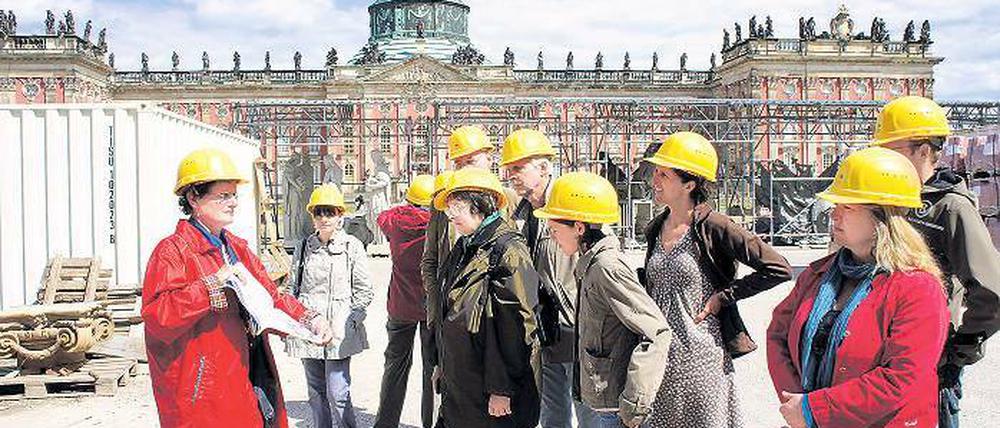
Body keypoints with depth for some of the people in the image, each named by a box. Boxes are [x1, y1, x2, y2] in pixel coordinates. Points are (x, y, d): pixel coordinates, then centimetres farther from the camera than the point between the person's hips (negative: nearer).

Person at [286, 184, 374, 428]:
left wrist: (348, 322, -7)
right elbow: (293, 288, 15)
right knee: (316, 392, 11)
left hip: (339, 330, -4)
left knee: (337, 393, -8)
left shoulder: (352, 246, -1)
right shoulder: (304, 248, 9)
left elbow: (364, 291, 1)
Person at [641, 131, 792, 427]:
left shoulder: (713, 228, -12)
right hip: (658, 358, 6)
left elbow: (779, 269, -13)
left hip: (700, 358, -6)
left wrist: (723, 296, -12)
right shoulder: (655, 230, 8)